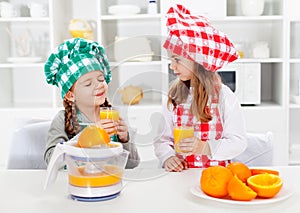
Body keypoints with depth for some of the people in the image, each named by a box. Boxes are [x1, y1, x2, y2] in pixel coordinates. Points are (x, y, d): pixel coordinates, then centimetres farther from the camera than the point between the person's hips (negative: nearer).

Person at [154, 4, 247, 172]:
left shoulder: (224, 96, -4)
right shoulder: (174, 97, 7)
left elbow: (238, 141, -6)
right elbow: (163, 139, 7)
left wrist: (206, 147, -21)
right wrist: (167, 157, -14)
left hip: (216, 172, -3)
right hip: (181, 173, 4)